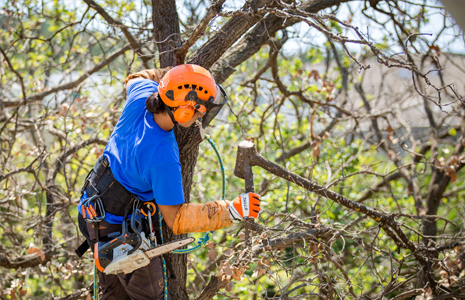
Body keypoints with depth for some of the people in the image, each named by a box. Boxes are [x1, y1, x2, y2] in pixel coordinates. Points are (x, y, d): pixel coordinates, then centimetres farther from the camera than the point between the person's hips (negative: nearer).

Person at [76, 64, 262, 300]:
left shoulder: (142, 93, -16)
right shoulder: (164, 158, -35)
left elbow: (134, 79, 13)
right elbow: (175, 219, -24)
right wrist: (232, 211, -29)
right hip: (120, 231, -8)